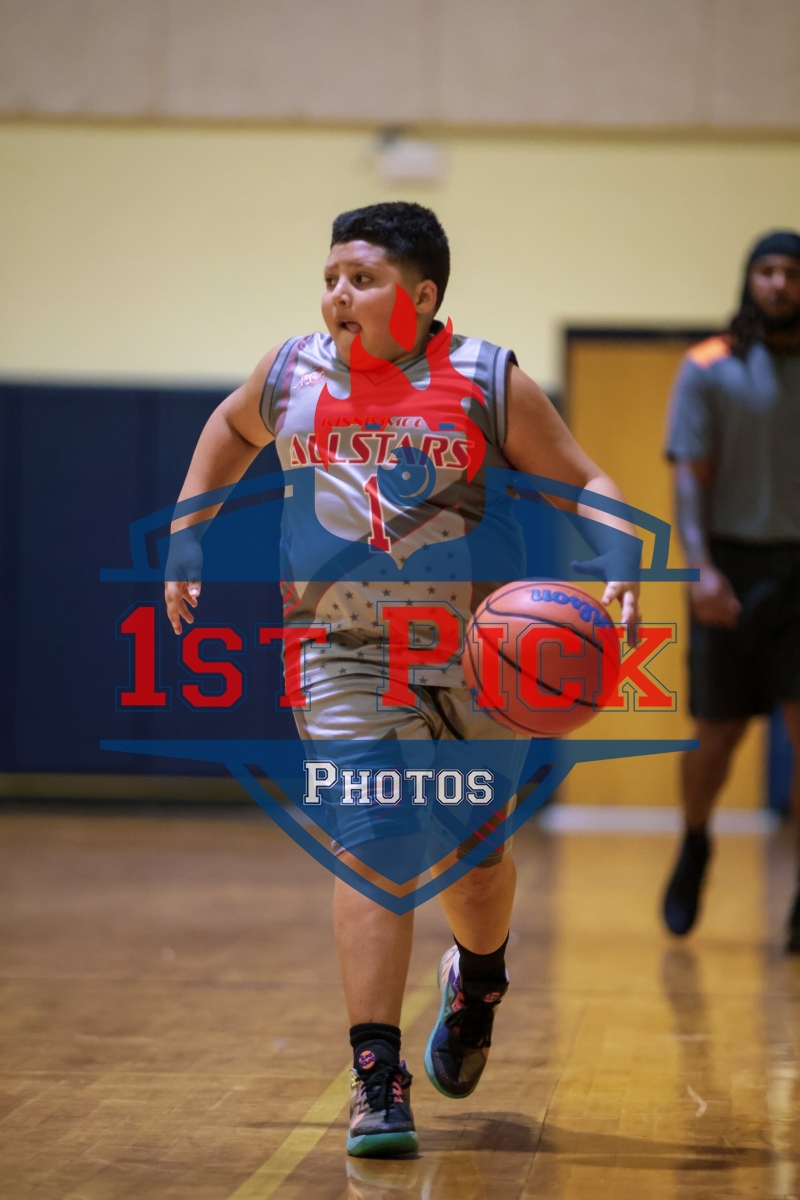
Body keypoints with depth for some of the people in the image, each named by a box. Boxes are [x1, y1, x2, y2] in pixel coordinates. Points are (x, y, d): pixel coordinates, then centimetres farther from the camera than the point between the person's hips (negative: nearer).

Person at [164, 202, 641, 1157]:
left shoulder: (490, 383, -11)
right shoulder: (292, 373, -2)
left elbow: (585, 485, -6)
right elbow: (231, 428, 20)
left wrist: (619, 574, -24)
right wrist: (186, 539, 13)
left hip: (474, 657, 0)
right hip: (345, 652, 0)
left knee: (475, 857, 12)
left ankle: (478, 973, 47)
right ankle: (377, 1080, -14)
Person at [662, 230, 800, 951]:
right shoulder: (708, 369, 0)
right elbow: (691, 478, -5)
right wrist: (702, 568, -19)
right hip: (732, 569, -1)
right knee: (718, 731, 8)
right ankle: (694, 847, 37)